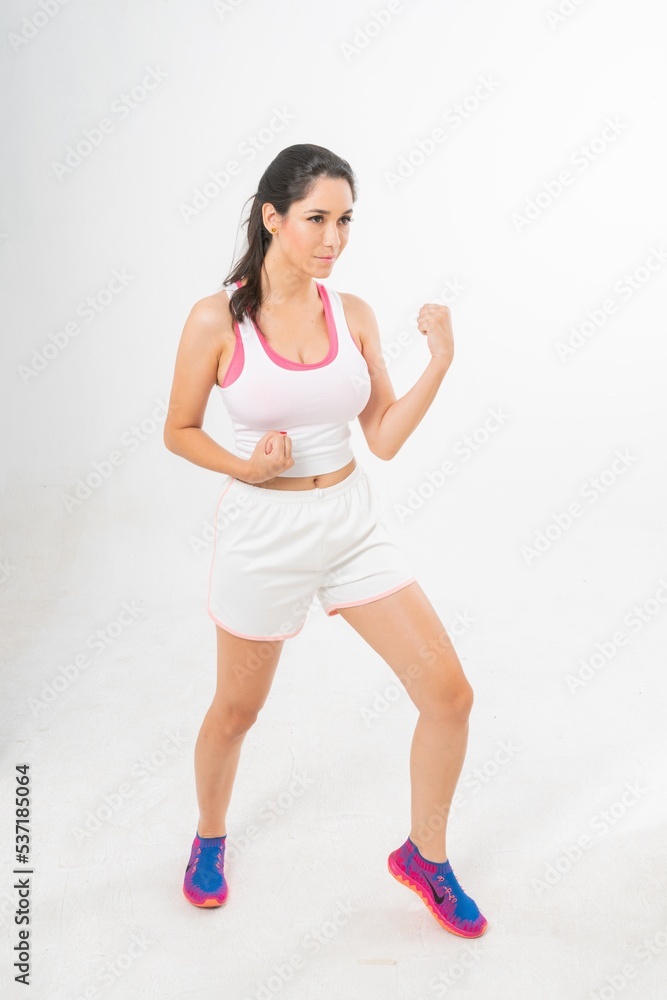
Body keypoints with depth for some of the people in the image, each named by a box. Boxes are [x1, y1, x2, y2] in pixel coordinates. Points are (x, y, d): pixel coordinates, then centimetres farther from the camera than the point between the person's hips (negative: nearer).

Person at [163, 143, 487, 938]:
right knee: (235, 712, 16)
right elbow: (179, 432, -2)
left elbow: (385, 437, -1)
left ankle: (425, 855, 27)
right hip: (264, 531, -3)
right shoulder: (216, 319, -11)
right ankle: (209, 838, 49)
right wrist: (244, 466, -20)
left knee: (450, 694, 1)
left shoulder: (353, 313, 0)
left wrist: (440, 361, -11)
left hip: (354, 523, 4)